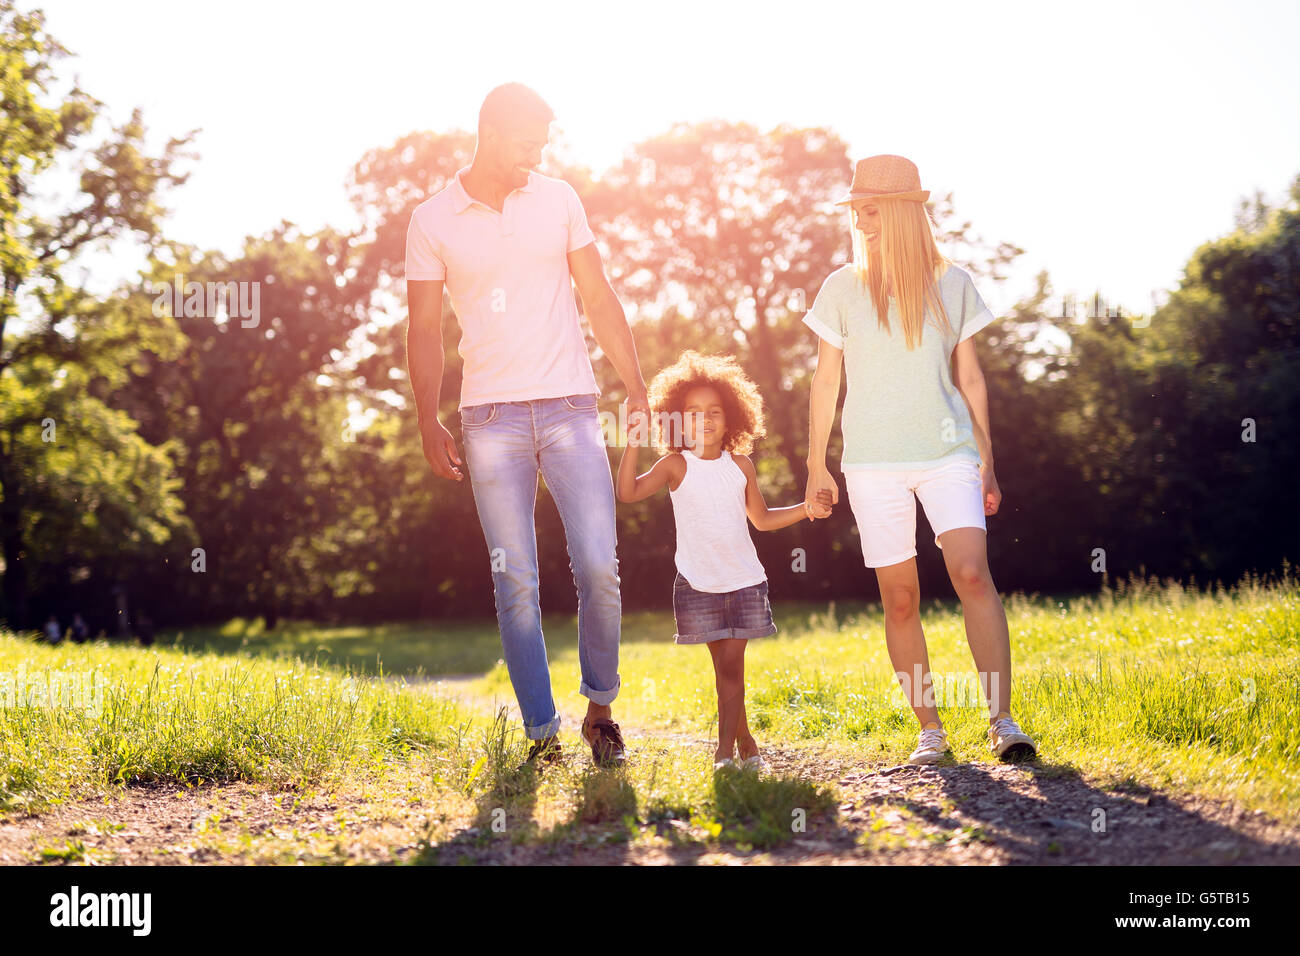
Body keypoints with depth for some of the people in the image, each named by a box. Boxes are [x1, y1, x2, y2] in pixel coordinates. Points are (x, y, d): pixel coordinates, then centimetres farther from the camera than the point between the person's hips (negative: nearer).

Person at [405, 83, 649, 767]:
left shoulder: (558, 200, 8)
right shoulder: (432, 222, 3)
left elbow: (599, 300, 12)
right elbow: (425, 329, 5)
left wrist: (637, 388, 7)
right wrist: (428, 422, -5)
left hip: (570, 407, 1)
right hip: (491, 419, -1)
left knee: (599, 568, -7)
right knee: (515, 581, -1)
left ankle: (601, 708, 13)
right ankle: (542, 732, 8)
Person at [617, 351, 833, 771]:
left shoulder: (741, 465, 5)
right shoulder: (676, 465, -4)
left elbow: (762, 518, 17)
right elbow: (628, 492, -18)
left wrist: (807, 509, 7)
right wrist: (632, 444, -27)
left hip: (744, 580, 1)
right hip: (697, 583, -1)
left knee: (730, 663, -3)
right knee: (724, 663, 4)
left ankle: (726, 745, 4)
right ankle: (744, 740, 17)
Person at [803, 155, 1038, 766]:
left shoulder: (952, 284, 6)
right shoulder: (842, 289, 5)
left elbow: (970, 378, 11)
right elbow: (826, 382, 9)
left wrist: (987, 463, 10)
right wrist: (816, 466, 6)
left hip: (948, 453, -1)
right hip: (872, 462, 1)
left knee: (972, 573, -18)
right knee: (900, 599, 1)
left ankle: (1002, 720, -16)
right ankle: (929, 728, 12)